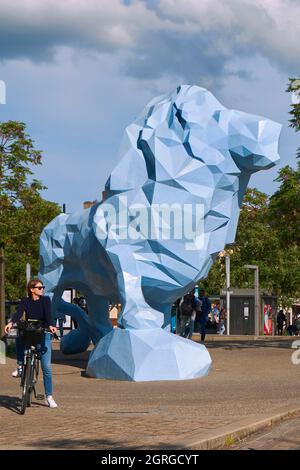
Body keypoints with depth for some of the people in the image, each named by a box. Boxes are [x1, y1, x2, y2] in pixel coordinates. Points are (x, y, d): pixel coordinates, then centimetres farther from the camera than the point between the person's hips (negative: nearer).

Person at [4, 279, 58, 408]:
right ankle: (20, 366, -15)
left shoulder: (45, 300, -5)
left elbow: (48, 314, -20)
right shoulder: (25, 301, -2)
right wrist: (11, 323, -41)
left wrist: (50, 326, -42)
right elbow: (18, 313, -19)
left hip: (43, 335, -1)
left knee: (46, 366, -6)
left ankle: (49, 397, 2)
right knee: (19, 338, -36)